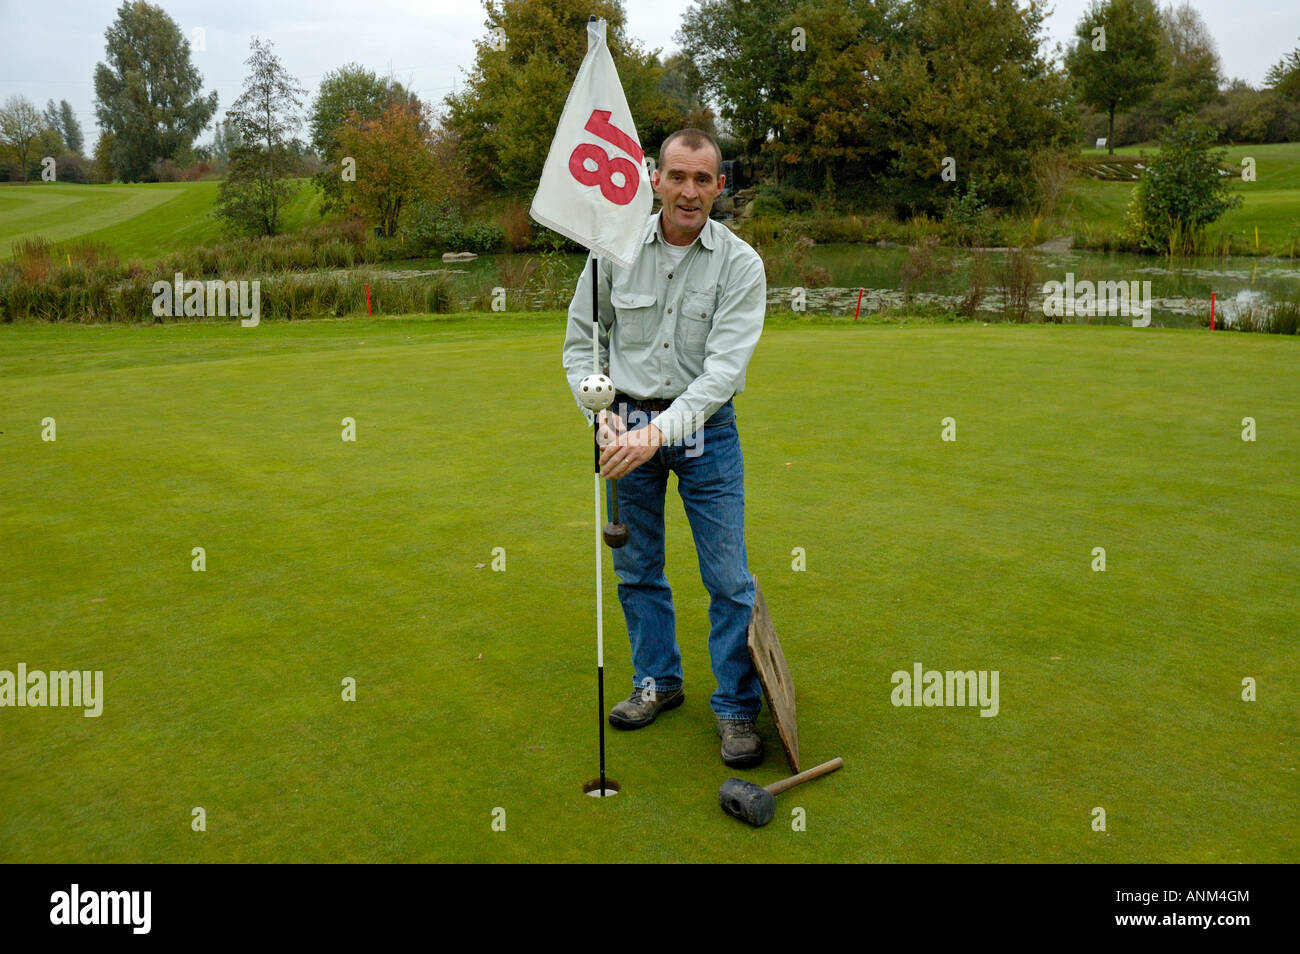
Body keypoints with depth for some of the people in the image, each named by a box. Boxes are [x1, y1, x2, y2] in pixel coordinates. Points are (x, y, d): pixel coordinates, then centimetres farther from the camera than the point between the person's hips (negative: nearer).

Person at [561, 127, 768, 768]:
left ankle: (738, 707, 13)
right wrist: (601, 414, -12)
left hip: (704, 427, -2)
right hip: (628, 423, 3)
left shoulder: (740, 264, -11)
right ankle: (657, 681, 32)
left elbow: (723, 369, -20)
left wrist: (657, 432, -31)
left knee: (728, 577, -3)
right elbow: (580, 343, 4)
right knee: (637, 568, 12)